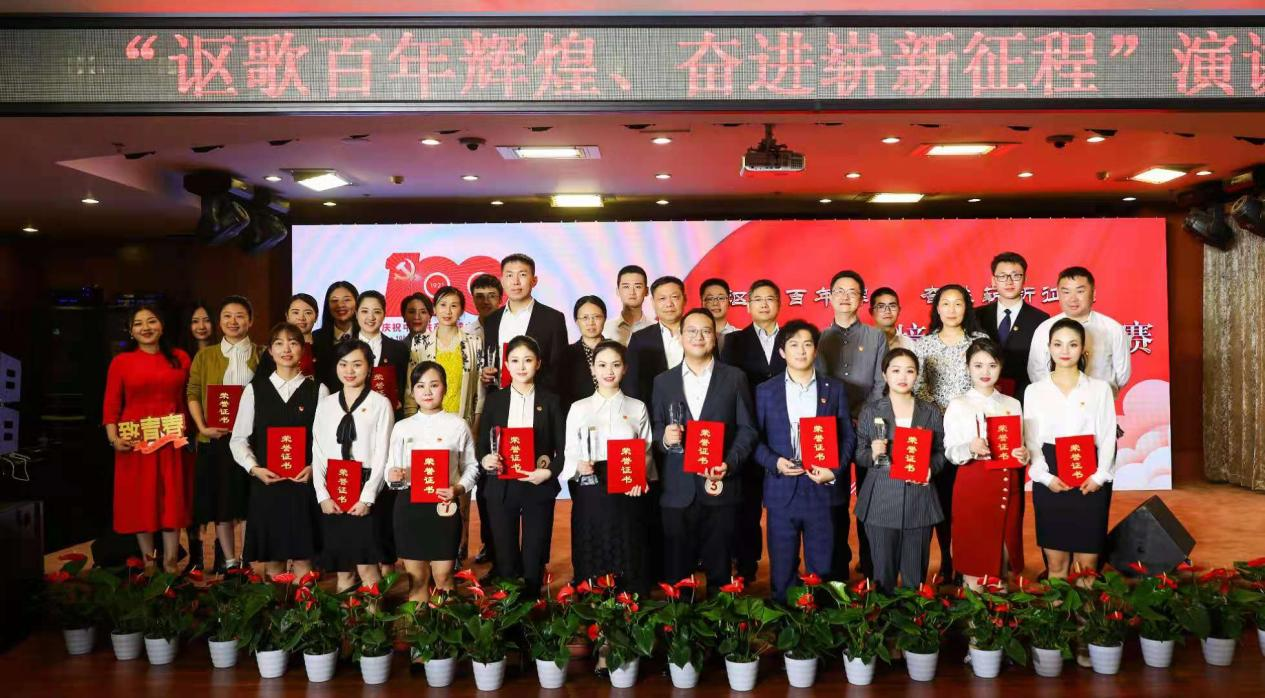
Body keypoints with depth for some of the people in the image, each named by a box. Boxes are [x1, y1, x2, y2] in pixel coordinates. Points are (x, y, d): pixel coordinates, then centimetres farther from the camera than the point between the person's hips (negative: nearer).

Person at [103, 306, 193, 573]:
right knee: (140, 500, 5)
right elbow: (111, 404, -1)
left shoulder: (180, 358, 6)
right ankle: (148, 561, 16)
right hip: (135, 442, -1)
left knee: (171, 500, 4)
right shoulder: (121, 362, 2)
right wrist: (113, 437, -12)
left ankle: (170, 562, 11)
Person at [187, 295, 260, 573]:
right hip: (216, 439, 1)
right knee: (220, 502, 5)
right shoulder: (204, 356, 9)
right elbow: (193, 394, 6)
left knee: (252, 502, 1)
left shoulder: (262, 356, 6)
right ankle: (230, 561, 15)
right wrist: (202, 426, -8)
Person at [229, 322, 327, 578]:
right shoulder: (254, 390, 6)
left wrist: (314, 468, -13)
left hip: (305, 484, -1)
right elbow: (238, 439, 5)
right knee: (270, 556, 8)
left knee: (303, 557, 3)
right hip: (266, 484, 1)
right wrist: (254, 468, -9)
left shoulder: (318, 391, 3)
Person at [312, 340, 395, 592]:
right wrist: (323, 495, -4)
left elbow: (382, 454, -7)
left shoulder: (380, 404, -2)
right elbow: (318, 453, 6)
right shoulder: (325, 405, 10)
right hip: (332, 496, 4)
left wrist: (367, 498, -13)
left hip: (365, 495, -4)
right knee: (341, 567, 10)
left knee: (367, 565, -4)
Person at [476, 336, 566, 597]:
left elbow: (563, 448, 2)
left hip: (539, 487, -1)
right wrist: (485, 460, -15)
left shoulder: (550, 401, 4)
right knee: (504, 556, 6)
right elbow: (481, 445, 6)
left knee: (534, 557, 4)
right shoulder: (494, 400, 6)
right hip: (501, 487, 1)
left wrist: (549, 471, -14)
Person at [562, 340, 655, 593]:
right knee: (591, 556, 2)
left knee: (628, 555, 1)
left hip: (627, 495, 0)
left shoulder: (638, 408, 8)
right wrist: (580, 466, -16)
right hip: (590, 494, 0)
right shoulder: (578, 408, 6)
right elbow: (570, 454, 5)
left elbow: (647, 452, 7)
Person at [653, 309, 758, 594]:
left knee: (719, 569, 4)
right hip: (677, 491, 1)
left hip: (720, 487, -1)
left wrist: (730, 464, -11)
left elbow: (747, 429, 4)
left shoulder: (735, 378, 7)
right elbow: (655, 430, 10)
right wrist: (664, 438, -13)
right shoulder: (663, 381, 11)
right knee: (676, 570, 3)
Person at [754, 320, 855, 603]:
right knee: (782, 573, 6)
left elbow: (848, 436, 7)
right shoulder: (765, 391, 6)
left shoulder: (834, 389, 8)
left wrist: (834, 471, -8)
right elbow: (755, 438, 5)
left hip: (823, 492, 0)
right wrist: (774, 462, -13)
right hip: (782, 493, 0)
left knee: (822, 571, 6)